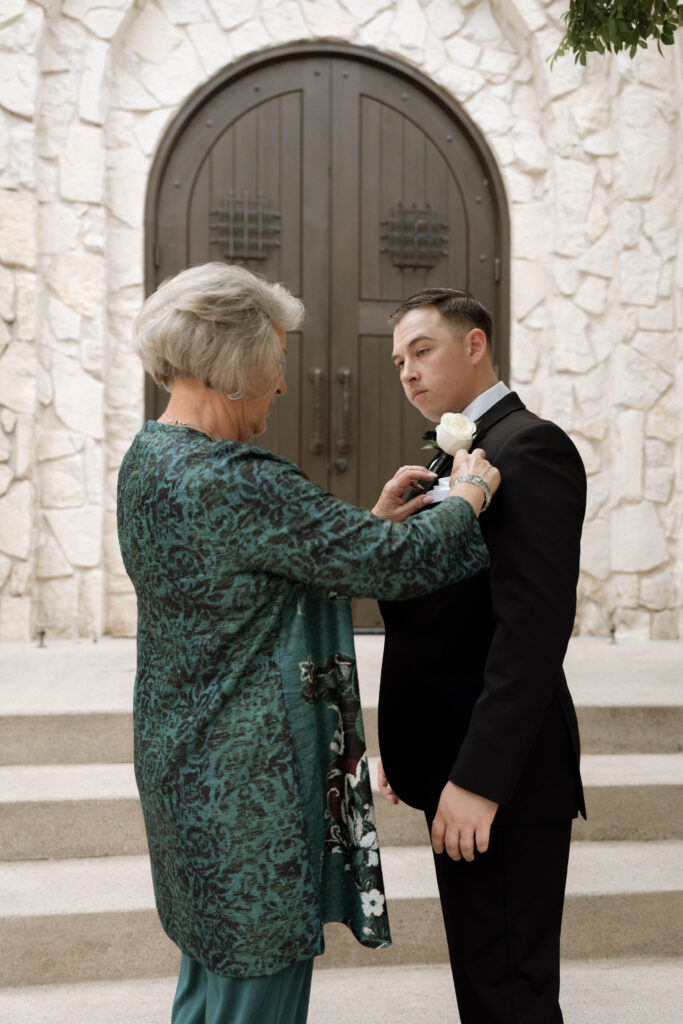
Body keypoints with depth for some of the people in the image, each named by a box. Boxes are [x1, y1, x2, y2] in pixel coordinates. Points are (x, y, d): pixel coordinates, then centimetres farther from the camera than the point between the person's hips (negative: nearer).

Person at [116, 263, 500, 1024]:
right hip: (250, 783, -10)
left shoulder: (148, 460, 5)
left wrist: (374, 519, 9)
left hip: (185, 764, 10)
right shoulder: (233, 484, -25)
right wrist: (469, 495, -3)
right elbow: (399, 566, -21)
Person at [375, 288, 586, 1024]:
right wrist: (408, 744, 15)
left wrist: (478, 778, -25)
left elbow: (535, 628, -24)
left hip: (503, 776, -9)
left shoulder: (528, 447, -15)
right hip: (460, 765, 10)